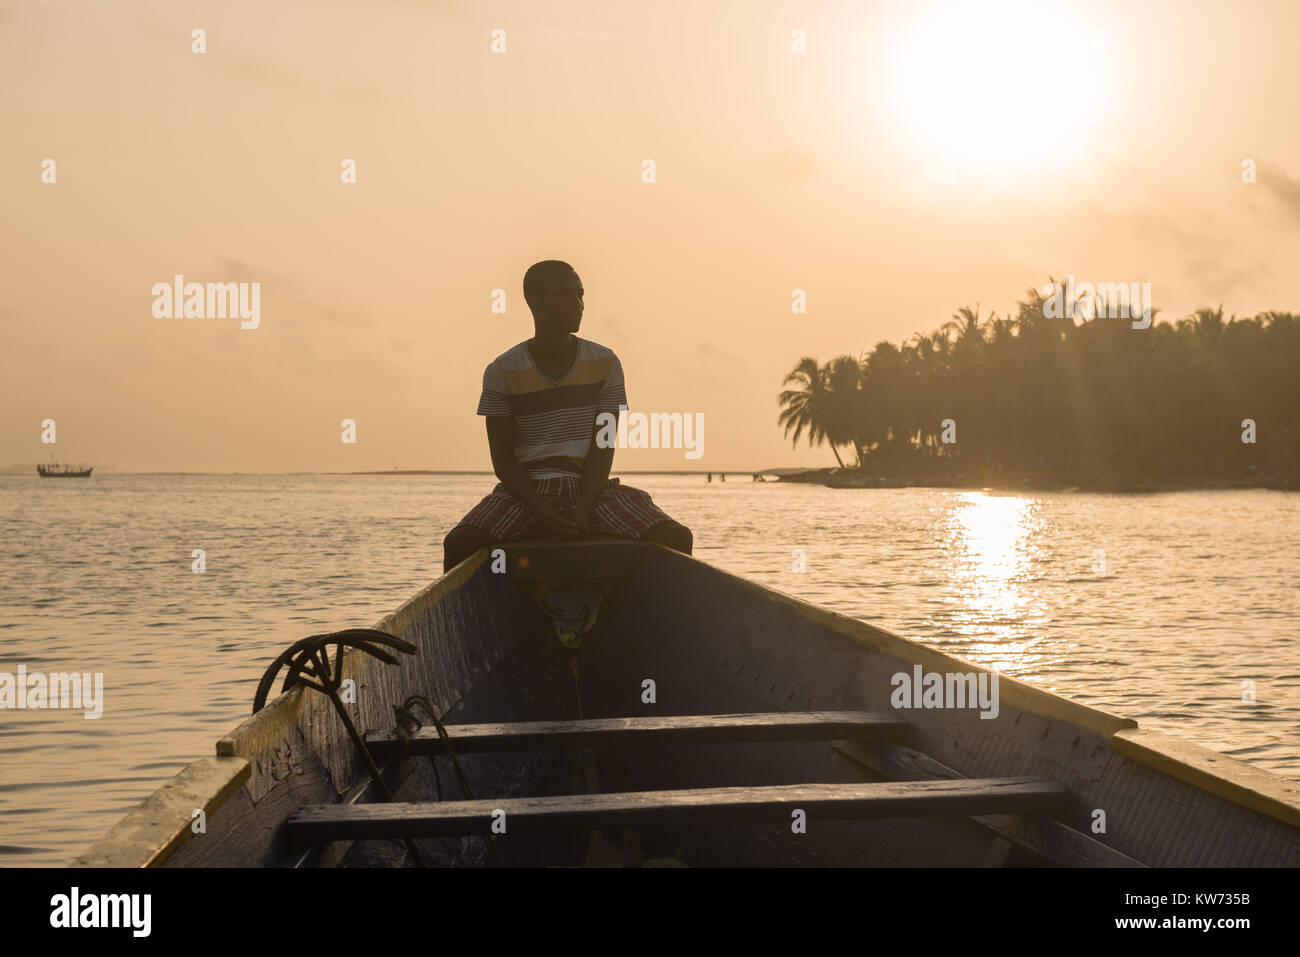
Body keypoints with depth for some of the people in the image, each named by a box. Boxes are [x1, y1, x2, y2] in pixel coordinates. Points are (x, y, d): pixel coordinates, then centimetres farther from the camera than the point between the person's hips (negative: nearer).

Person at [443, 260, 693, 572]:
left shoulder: (605, 364, 4)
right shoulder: (502, 372, 1)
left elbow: (603, 447, -2)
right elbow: (502, 458, -1)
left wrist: (582, 509, -19)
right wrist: (541, 507, -19)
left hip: (591, 488, 1)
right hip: (525, 490, -1)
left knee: (677, 539, -22)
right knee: (458, 545, -29)